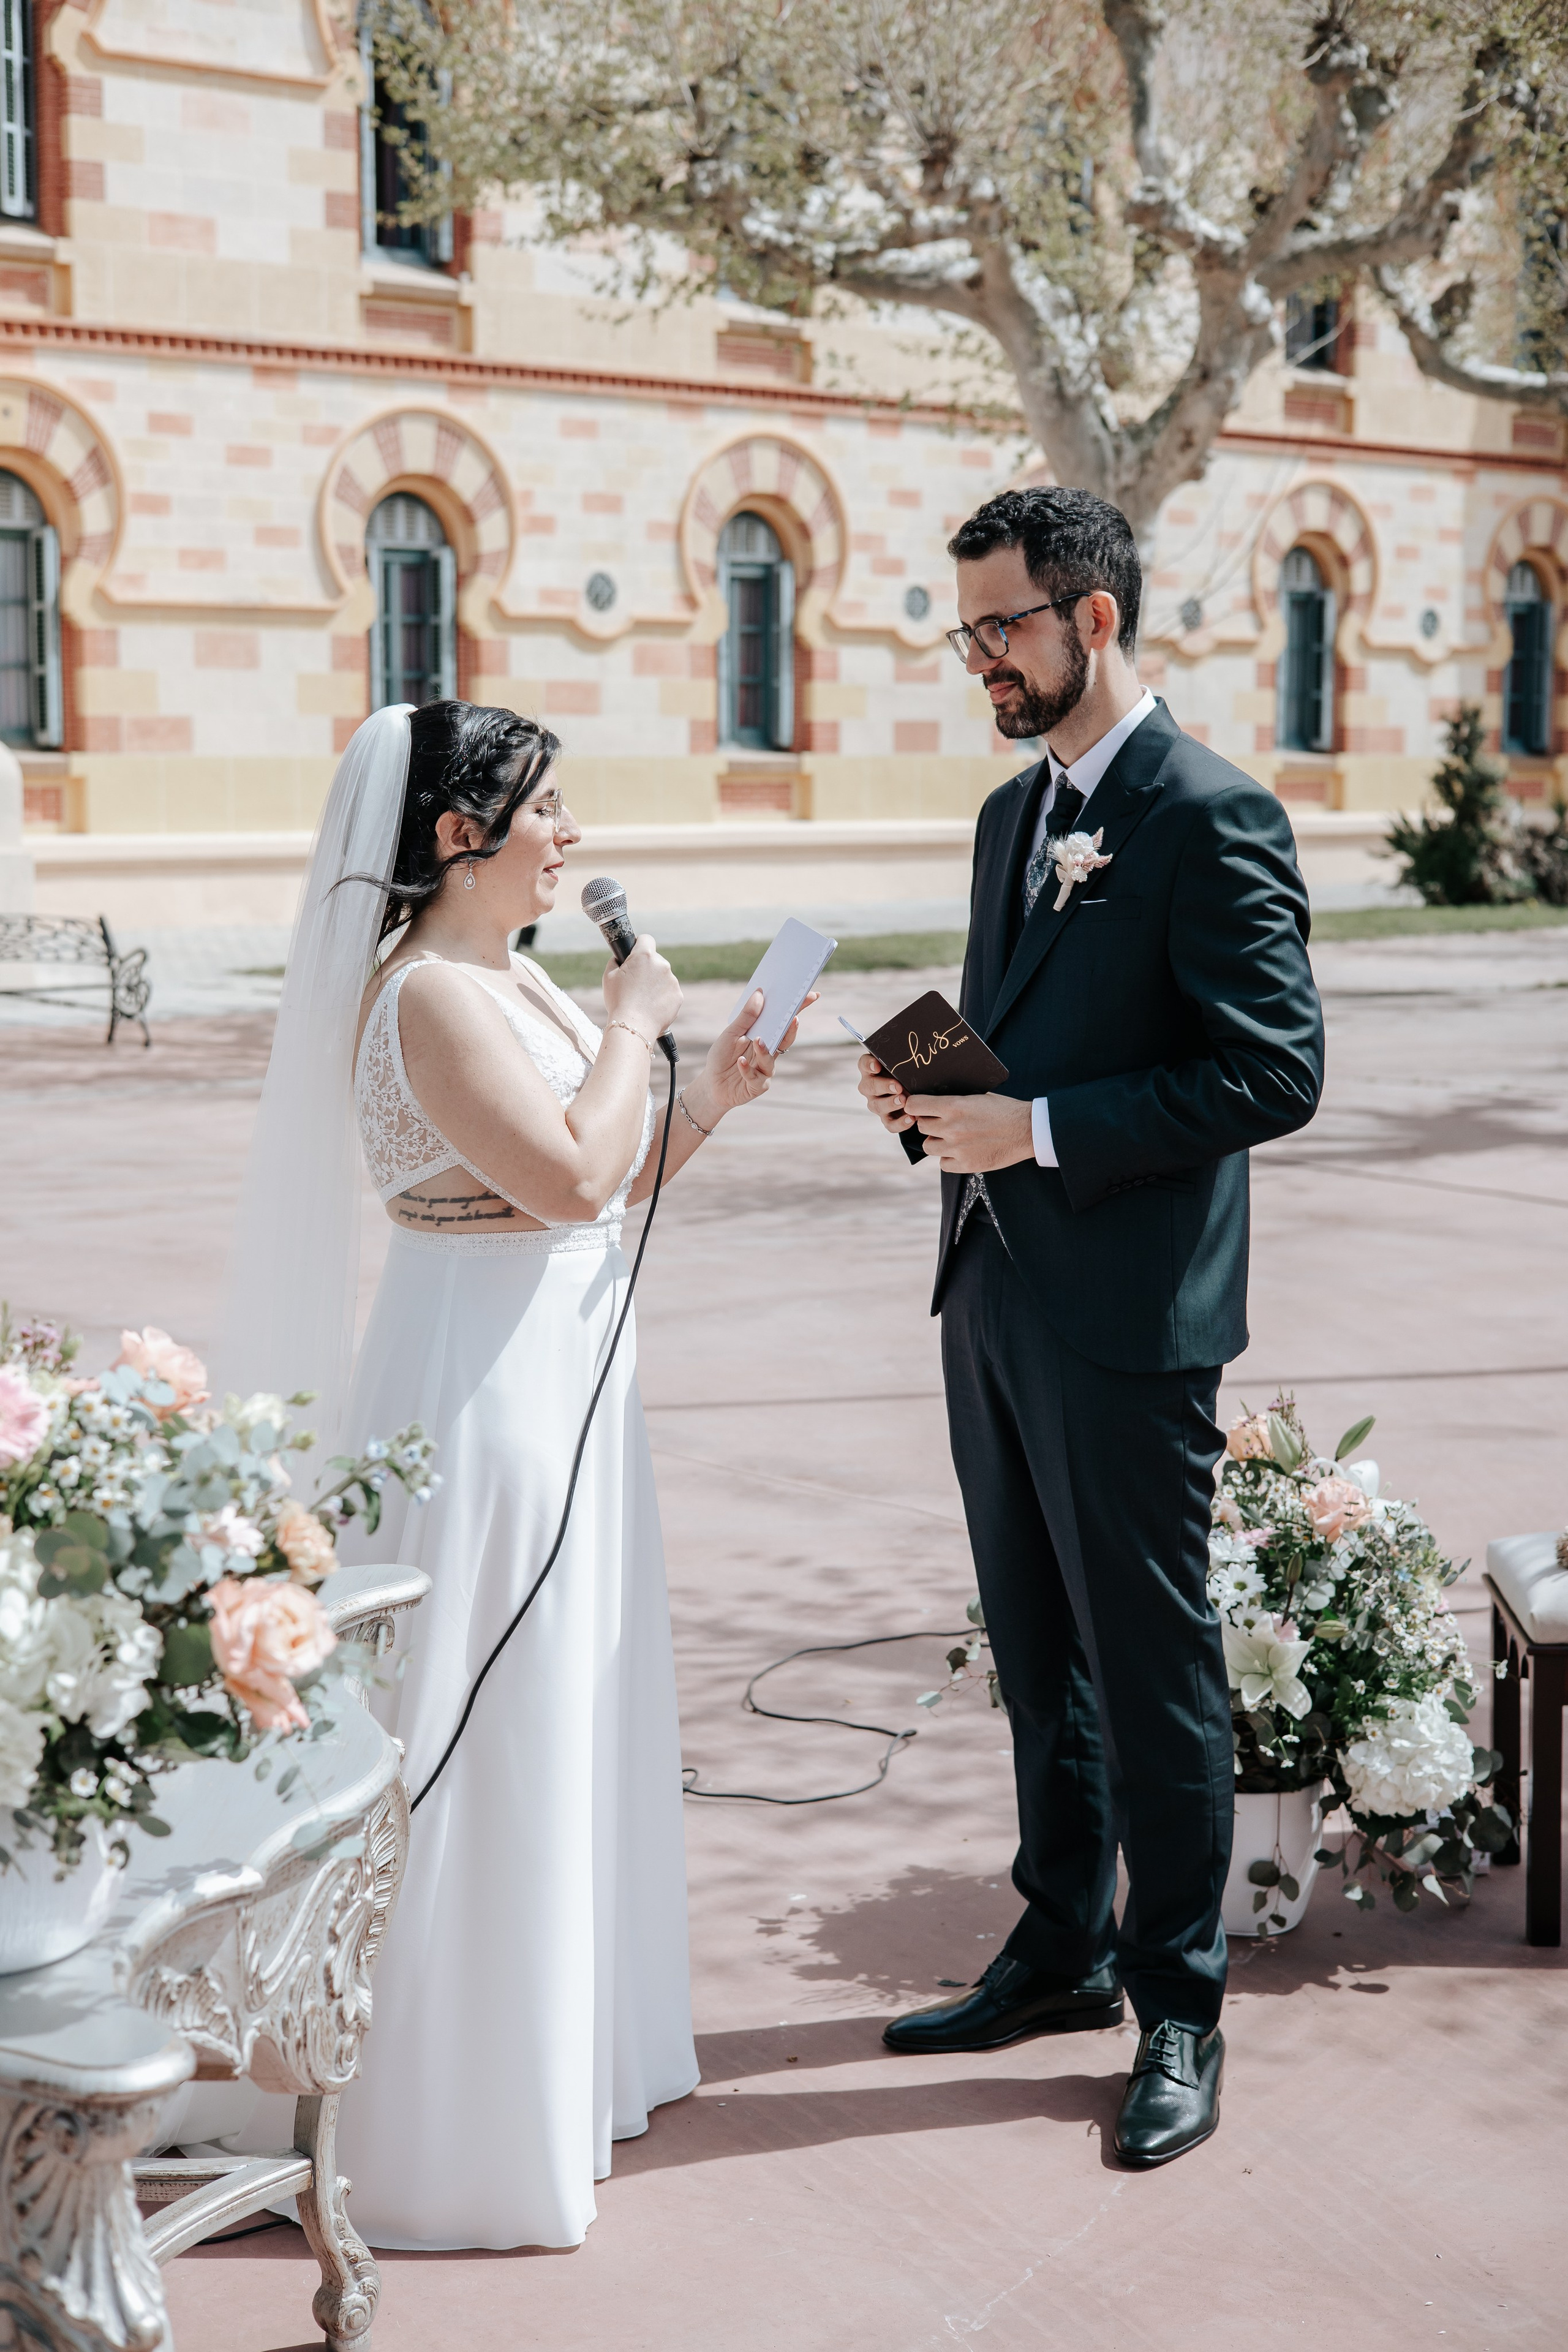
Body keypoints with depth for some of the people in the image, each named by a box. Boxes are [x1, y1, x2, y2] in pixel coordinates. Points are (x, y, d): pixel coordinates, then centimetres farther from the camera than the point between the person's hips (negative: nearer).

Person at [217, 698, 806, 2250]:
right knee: (488, 1745, -1)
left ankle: (566, 2054, 35)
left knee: (566, 1708, 19)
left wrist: (703, 1103, 3)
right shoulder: (428, 996, -18)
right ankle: (459, 2121, 13)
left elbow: (595, 1189, 16)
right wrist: (633, 1025, -14)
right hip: (484, 1387, -10)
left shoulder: (513, 983, 12)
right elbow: (566, 1178, -26)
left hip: (560, 1376, 10)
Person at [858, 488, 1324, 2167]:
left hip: (1128, 1322, -8)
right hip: (994, 1298, 8)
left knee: (1152, 1675, 2)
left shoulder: (1212, 816, -13)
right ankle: (1063, 1952, 33)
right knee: (1039, 1660, 18)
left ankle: (1178, 2013, 17)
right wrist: (935, 1094, 1)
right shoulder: (1013, 812, 14)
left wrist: (1040, 1130, -21)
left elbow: (1275, 1073, -18)